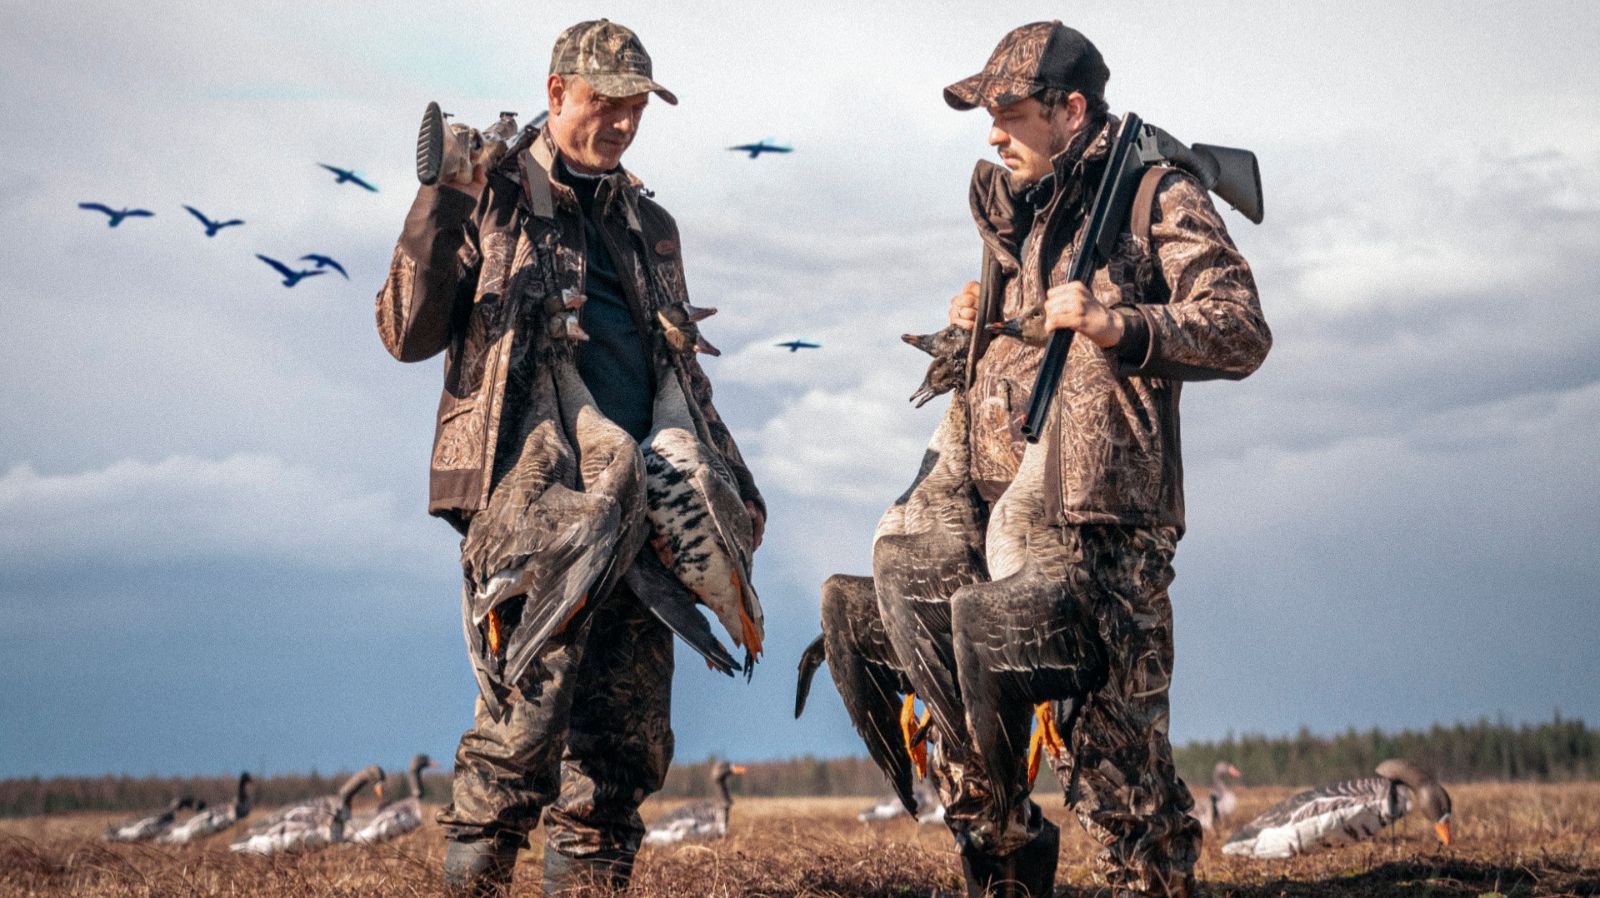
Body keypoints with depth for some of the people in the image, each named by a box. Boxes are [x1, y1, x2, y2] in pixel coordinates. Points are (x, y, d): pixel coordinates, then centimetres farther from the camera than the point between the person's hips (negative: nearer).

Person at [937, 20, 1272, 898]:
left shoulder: (1158, 196, -2)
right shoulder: (1012, 211, 22)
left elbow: (1242, 330, -11)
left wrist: (1117, 324, -25)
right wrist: (978, 324, 14)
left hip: (1101, 527, -7)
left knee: (1108, 741, -10)